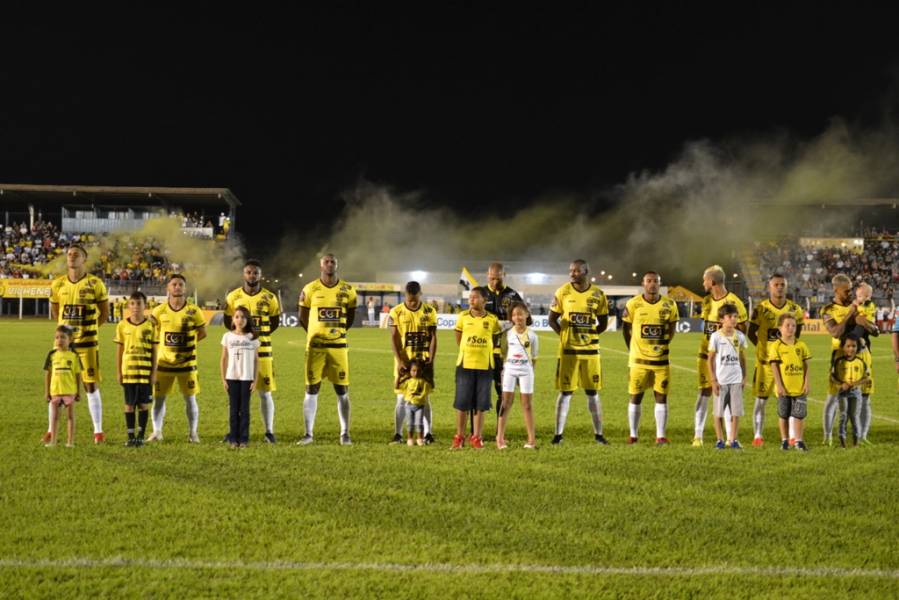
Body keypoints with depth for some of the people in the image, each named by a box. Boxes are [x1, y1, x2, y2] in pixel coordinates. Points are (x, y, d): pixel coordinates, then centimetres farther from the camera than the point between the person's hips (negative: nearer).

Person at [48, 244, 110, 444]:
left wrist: (88, 328, 4)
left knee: (91, 386, -1)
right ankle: (51, 430, 14)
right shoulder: (58, 284, 3)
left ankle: (98, 431, 5)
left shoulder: (95, 284, -5)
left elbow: (104, 313, 3)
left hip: (87, 343, -3)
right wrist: (68, 327, 10)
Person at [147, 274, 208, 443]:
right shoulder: (159, 311, -2)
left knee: (190, 398, 3)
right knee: (158, 397, 2)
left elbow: (202, 333, 6)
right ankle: (157, 432, 12)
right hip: (163, 361, 1)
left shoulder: (193, 311, -4)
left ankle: (193, 433, 13)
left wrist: (187, 344, 1)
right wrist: (160, 346, 2)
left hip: (187, 362, -1)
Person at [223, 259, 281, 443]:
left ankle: (269, 431, 8)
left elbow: (275, 322, 9)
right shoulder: (233, 296, 3)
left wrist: (260, 334, -3)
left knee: (265, 392, 2)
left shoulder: (270, 298, 1)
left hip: (263, 350, -1)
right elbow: (228, 321, 11)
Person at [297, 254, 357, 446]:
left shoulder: (347, 290, 2)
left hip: (338, 346, 1)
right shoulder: (310, 289, -2)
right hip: (315, 347, -1)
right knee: (311, 390, 1)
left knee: (342, 392, 2)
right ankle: (309, 433, 7)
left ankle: (345, 434, 10)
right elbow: (303, 316, 10)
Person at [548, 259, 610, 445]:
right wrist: (565, 335, -4)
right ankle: (558, 434, 7)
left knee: (593, 393, 6)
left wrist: (590, 334, -3)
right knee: (565, 393, 0)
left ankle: (598, 434, 14)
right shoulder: (562, 292, -2)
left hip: (590, 350, 1)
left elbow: (603, 323, 9)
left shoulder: (597, 294, 0)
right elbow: (552, 319, 5)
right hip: (568, 351, -1)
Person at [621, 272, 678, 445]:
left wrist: (663, 345, 10)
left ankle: (661, 436, 6)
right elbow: (626, 329, 6)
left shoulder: (669, 305, -1)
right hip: (639, 359, -1)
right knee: (635, 397, 4)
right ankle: (633, 435, 14)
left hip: (661, 359, 1)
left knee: (662, 397, 1)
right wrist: (632, 350, 9)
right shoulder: (633, 304, -6)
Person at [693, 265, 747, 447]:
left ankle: (731, 437, 10)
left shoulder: (733, 302, -12)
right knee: (703, 393, 3)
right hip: (706, 355, 5)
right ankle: (698, 436, 6)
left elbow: (741, 331, -8)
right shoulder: (707, 301, 7)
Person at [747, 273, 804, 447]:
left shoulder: (794, 309, 3)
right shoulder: (760, 309, -6)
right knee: (761, 398, 0)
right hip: (765, 360, -2)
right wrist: (764, 348, -1)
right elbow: (751, 333, 1)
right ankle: (757, 436, 5)